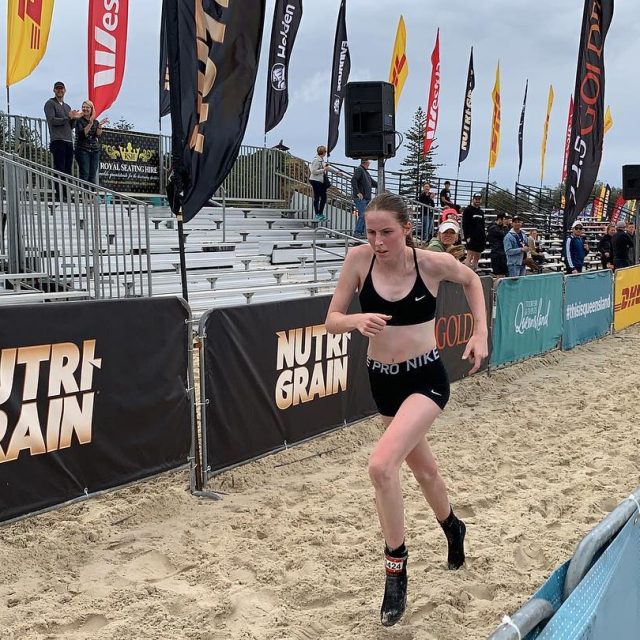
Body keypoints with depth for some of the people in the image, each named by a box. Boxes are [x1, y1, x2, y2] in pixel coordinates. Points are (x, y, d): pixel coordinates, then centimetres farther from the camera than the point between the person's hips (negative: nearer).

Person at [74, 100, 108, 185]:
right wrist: (90, 124, -20)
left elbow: (98, 135, 1)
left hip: (95, 150, 4)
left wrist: (100, 125, -13)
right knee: (84, 175, -12)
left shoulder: (95, 122, 14)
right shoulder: (79, 121, 1)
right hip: (83, 149, -4)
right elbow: (81, 134, -12)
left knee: (92, 176, 2)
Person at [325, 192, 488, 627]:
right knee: (423, 466, 24)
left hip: (426, 378, -4)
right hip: (382, 380, 4)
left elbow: (471, 280, 9)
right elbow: (332, 321, -6)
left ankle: (396, 567, -5)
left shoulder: (433, 263, -13)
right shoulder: (359, 259, -9)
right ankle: (452, 527, 55)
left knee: (381, 464, -25)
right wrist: (357, 321, -28)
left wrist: (481, 333, 1)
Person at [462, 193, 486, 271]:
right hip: (471, 239, -7)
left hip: (480, 239, 7)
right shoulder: (468, 210, -3)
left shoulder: (481, 212, 18)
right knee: (470, 257, -12)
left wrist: (484, 237, 14)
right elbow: (465, 225, -11)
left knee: (477, 258, 8)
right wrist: (467, 237, -19)